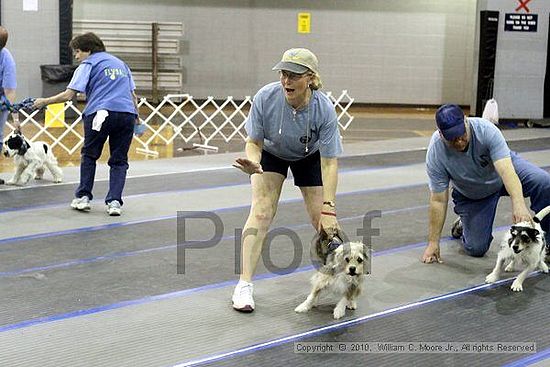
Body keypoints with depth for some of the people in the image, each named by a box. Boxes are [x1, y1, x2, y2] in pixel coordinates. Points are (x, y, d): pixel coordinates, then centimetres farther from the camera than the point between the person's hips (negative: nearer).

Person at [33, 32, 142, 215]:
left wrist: (44, 101, 5)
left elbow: (69, 94, -4)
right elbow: (133, 95, 24)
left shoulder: (88, 64, 5)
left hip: (100, 113, -4)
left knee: (89, 155, 14)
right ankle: (114, 201, -1)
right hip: (127, 114, 4)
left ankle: (83, 197, 14)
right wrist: (136, 116, 35)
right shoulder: (120, 63, 24)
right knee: (119, 161, 9)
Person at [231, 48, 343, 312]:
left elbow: (329, 163, -29)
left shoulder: (324, 110, -35)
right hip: (271, 153, 0)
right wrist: (253, 163, -42)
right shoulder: (265, 98, -34)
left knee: (323, 221, -4)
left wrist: (329, 208, -34)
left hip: (309, 157, 0)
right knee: (261, 211, -16)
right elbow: (254, 142, -20)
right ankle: (244, 284, -14)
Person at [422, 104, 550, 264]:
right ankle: (463, 224, 25)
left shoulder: (486, 129, -34)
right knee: (476, 249, -8)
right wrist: (433, 243, -20)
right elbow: (438, 200, -22)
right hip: (471, 195, 0)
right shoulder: (435, 154, -30)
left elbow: (506, 171, -43)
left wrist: (518, 204, -59)